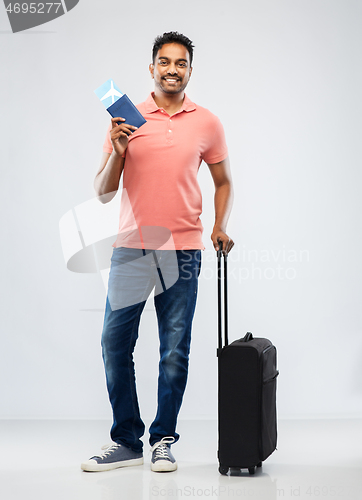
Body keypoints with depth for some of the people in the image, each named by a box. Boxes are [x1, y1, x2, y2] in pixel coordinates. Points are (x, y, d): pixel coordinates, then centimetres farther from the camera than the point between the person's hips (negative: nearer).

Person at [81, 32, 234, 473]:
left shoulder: (207, 123, 7)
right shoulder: (125, 119, 5)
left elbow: (223, 181, 18)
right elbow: (103, 192, 4)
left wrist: (220, 227, 2)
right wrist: (118, 153, -13)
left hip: (182, 249, 0)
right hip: (131, 246, 1)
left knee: (175, 350, 2)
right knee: (114, 343, 0)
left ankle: (163, 441, 15)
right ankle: (126, 441, 13)